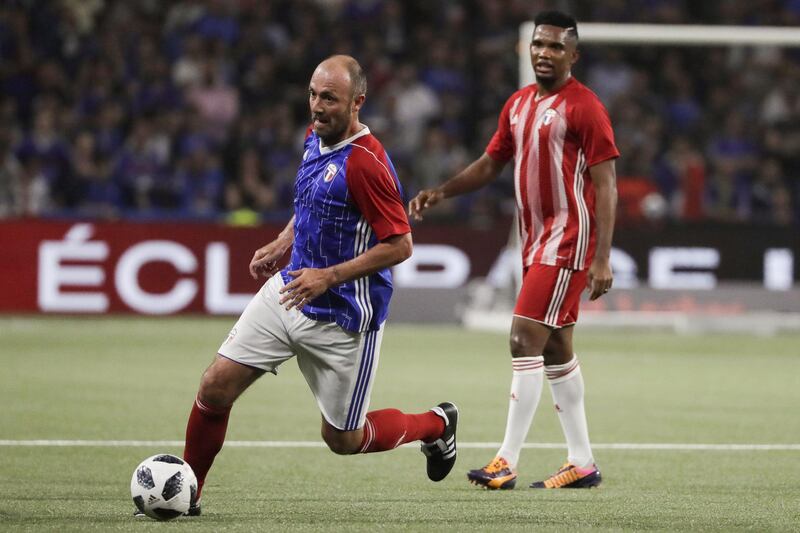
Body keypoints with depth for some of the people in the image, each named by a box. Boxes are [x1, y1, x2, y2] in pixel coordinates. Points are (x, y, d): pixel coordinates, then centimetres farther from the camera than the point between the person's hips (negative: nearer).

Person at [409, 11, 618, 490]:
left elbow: (606, 184, -14)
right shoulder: (518, 104, 12)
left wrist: (602, 258, -20)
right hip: (536, 240, 9)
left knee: (525, 339, -13)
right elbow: (491, 164, 21)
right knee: (555, 349, 11)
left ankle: (507, 463, -12)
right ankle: (582, 463, 18)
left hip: (569, 239, -9)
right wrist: (442, 192, 4)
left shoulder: (584, 107, -11)